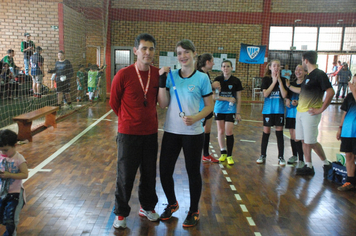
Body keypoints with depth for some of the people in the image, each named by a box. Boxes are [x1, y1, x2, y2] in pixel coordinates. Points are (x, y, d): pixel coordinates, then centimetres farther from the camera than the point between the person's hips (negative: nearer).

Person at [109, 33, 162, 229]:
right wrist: (128, 120, 6)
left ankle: (147, 207, 36)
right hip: (129, 133, -3)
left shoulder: (158, 74, -2)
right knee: (125, 176, 6)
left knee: (149, 174, 15)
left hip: (151, 133, 3)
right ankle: (121, 213, 25)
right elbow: (114, 102, 0)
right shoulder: (123, 75, -12)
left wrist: (149, 117, 9)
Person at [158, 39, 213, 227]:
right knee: (164, 170, 9)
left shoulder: (202, 78, -4)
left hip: (193, 133, -3)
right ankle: (172, 204, 37)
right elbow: (163, 104, -2)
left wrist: (196, 117, -18)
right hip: (171, 132, 3)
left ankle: (194, 212, 30)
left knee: (193, 172, 8)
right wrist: (162, 81, -10)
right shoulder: (171, 75, 3)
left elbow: (209, 106, -1)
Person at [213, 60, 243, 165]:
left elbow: (238, 98, 1)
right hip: (219, 109, 2)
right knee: (221, 131, 6)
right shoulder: (217, 80, 1)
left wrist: (238, 113, -3)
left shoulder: (236, 81, -1)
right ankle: (223, 152, 22)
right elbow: (214, 96, -3)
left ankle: (229, 155, 6)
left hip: (230, 110, -2)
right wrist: (228, 99, -13)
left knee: (229, 132, -7)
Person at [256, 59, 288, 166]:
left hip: (279, 110, 1)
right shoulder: (266, 79, 0)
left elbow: (284, 95, -9)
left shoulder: (283, 79, 3)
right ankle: (262, 156, 16)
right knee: (266, 132, 4)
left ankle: (281, 157, 12)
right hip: (268, 109, -1)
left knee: (279, 132, 4)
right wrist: (274, 81, -12)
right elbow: (265, 94, -13)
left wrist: (279, 80, -11)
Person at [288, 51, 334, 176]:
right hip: (300, 112, 9)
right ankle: (308, 167, 19)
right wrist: (289, 86, 36)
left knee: (311, 142, -4)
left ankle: (327, 164, 16)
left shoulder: (319, 74, -13)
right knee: (304, 141, 10)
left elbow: (331, 92, -21)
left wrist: (320, 110, -18)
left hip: (311, 113, -9)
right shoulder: (308, 75, 14)